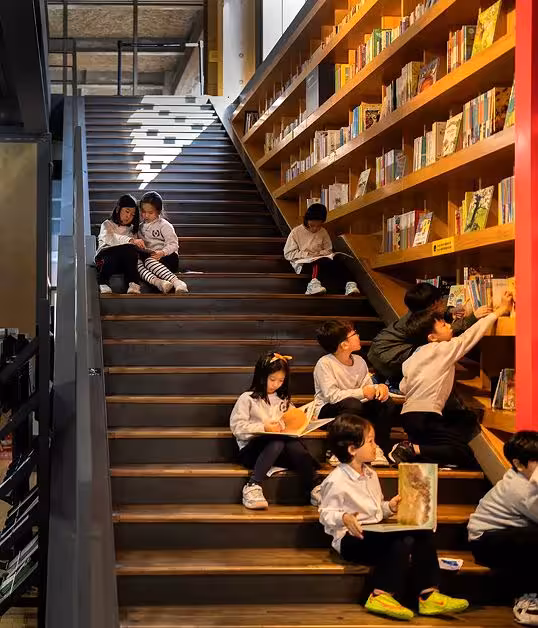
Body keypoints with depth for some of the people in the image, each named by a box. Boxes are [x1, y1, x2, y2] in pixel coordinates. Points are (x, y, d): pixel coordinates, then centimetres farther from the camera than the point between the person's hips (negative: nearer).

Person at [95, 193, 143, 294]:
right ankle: (103, 284, -29)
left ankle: (133, 284, -37)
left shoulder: (132, 229, 27)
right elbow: (111, 238, -13)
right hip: (106, 255, -3)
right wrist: (131, 240, -29)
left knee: (130, 250, -31)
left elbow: (135, 248, 15)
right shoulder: (107, 225, 12)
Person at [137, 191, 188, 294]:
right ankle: (156, 281, -56)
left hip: (167, 256, -5)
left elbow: (173, 245, -7)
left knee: (149, 261, -38)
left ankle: (177, 282, -56)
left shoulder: (164, 225, 2)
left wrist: (162, 253, -26)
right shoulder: (141, 226, 22)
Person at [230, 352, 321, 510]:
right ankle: (252, 487, -42)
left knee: (294, 444, -31)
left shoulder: (283, 399, 22)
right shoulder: (248, 398, 4)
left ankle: (315, 489, -41)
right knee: (277, 442, -37)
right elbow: (236, 426, -5)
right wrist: (263, 428, -12)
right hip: (251, 448, -4)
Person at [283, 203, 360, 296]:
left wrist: (318, 253, -6)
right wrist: (307, 254, -10)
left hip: (321, 262, 4)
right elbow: (288, 254, 1)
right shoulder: (296, 232, 3)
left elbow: (328, 251, 17)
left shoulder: (323, 232, 13)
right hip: (303, 264, -4)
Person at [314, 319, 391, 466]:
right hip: (328, 412, -7)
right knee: (353, 404, -36)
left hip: (355, 410, 7)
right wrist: (362, 392, -24)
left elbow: (368, 389, 5)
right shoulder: (325, 363, -16)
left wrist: (380, 388, -18)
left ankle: (380, 450, -11)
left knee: (384, 403, -14)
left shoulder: (359, 361, 5)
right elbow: (331, 395, -25)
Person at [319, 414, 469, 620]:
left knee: (424, 534, -7)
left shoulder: (370, 474, 16)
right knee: (402, 543, -30)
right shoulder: (336, 481, -13)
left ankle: (428, 595, -8)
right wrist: (344, 518, -32)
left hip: (374, 533, 9)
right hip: (352, 538, -9)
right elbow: (326, 514, -13)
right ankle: (381, 596, -24)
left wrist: (389, 507, 4)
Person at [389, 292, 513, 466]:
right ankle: (412, 450, -20)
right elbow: (471, 335, 0)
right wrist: (500, 310, 6)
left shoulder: (412, 359, 17)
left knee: (465, 428, 21)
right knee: (466, 455, -12)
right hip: (424, 419, -9)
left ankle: (412, 447, 2)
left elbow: (403, 388, 14)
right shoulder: (444, 349, -4)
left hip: (408, 414, 9)